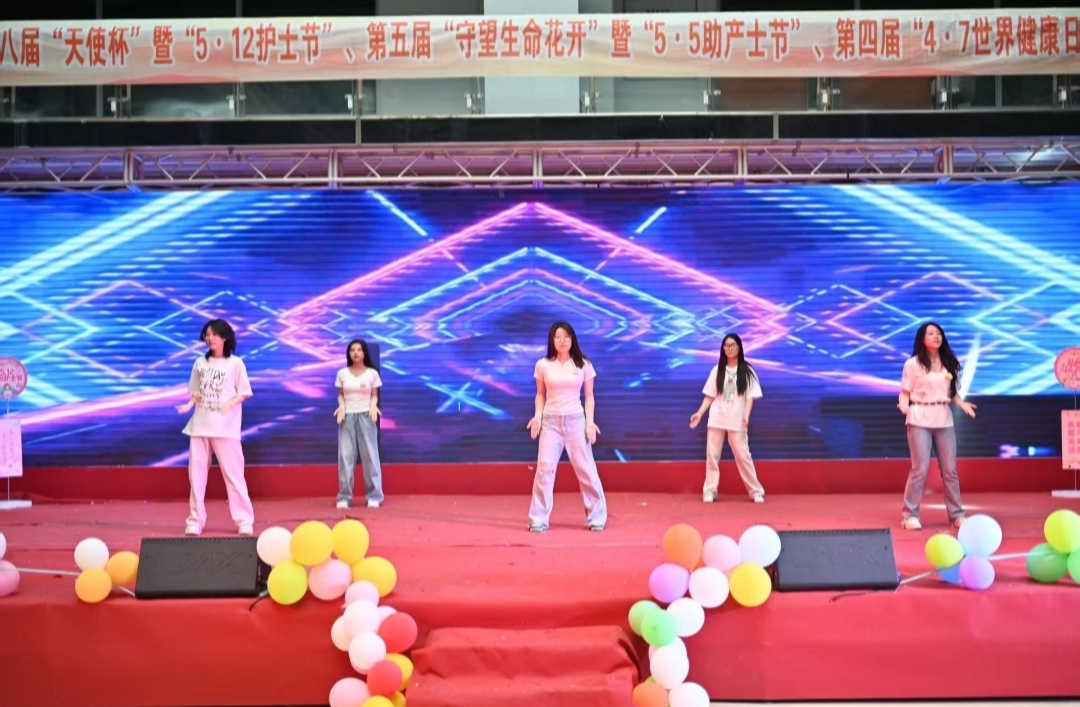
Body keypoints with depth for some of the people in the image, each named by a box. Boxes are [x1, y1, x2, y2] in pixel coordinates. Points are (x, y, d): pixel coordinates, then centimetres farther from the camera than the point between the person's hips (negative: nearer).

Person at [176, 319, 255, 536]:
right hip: (200, 425, 4)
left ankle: (244, 520, 3)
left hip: (225, 426, -4)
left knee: (233, 472, -3)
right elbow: (196, 392, 14)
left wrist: (230, 403, -19)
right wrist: (189, 405, -5)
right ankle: (196, 520, 12)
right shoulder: (200, 363, 9)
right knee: (196, 473, 4)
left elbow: (244, 392, -1)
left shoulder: (235, 363, -2)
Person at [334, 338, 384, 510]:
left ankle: (373, 495, 4)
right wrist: (341, 406, -8)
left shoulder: (372, 373, 3)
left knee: (370, 456, -1)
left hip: (365, 416, -1)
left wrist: (373, 406, -13)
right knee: (345, 456, -2)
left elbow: (374, 395, 6)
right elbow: (340, 394, 11)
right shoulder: (342, 373, 6)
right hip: (347, 416, 1)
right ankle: (344, 496, 1)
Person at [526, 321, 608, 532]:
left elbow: (589, 396, 6)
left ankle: (596, 517, 14)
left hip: (575, 420, 0)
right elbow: (540, 395, 10)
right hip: (551, 421, 0)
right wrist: (538, 415, -6)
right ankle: (538, 519, 3)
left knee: (586, 469, 2)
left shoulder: (584, 365, 2)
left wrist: (590, 421, -5)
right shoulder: (543, 365, 2)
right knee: (544, 468, -6)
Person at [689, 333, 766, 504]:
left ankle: (757, 491, 6)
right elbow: (710, 395, 8)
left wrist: (746, 416, -15)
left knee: (742, 455, -3)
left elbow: (750, 396, -1)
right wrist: (699, 413, -3)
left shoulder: (747, 371, 2)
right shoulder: (717, 370, 8)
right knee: (712, 455, 1)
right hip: (716, 419, 3)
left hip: (736, 420, -2)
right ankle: (709, 491, 5)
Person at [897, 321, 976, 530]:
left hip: (944, 420, 5)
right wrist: (904, 406, -23)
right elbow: (905, 392, -3)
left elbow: (953, 392, 14)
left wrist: (963, 404, -4)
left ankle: (956, 514, 15)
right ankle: (910, 514, -2)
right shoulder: (913, 364, -2)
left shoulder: (949, 364, 12)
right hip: (920, 420, -5)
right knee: (920, 468, -9)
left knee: (949, 469, 6)